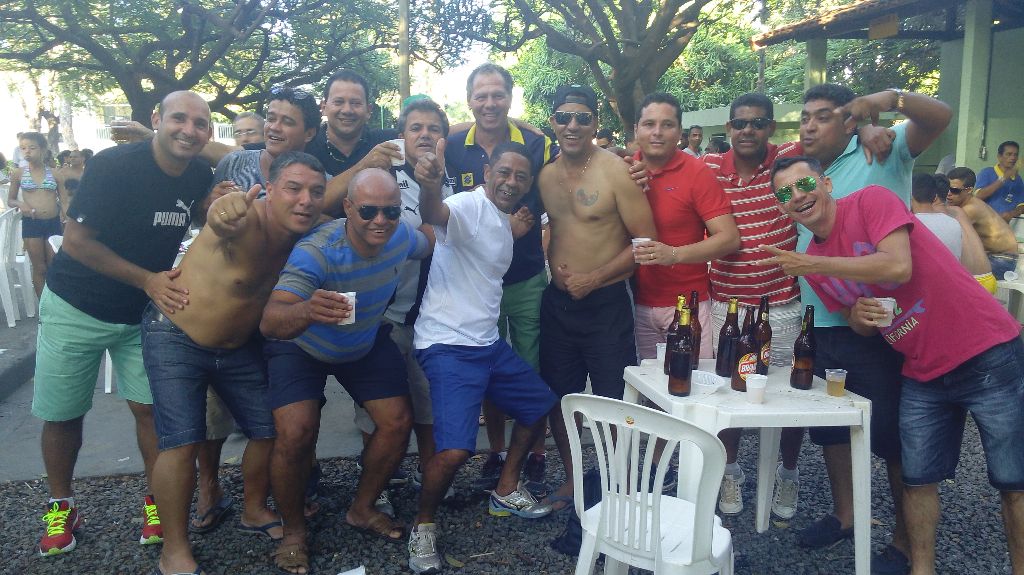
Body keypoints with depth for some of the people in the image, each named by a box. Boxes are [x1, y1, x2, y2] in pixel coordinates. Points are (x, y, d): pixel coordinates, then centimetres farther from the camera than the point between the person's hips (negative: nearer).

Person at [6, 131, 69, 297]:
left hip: (54, 223, 0)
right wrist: (20, 204, -12)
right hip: (31, 223, 0)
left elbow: (64, 202, 5)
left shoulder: (55, 174, 3)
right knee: (39, 268, 5)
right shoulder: (18, 173, 2)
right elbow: (10, 200, 11)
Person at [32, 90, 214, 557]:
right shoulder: (113, 166, -21)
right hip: (76, 308, -3)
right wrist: (148, 280, -23)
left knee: (149, 406, -2)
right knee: (62, 414, 7)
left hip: (143, 312, 3)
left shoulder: (201, 177, -6)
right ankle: (61, 506, 28)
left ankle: (157, 501, 16)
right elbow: (76, 242, -18)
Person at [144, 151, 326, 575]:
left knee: (270, 429, 8)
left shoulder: (305, 237, -10)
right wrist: (225, 209, -79)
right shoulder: (248, 222, -32)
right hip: (176, 337, -7)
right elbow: (224, 219, -56)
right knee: (181, 442, -11)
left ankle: (255, 511, 31)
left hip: (237, 346, 7)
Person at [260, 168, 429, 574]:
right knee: (296, 434, -22)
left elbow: (429, 247, 9)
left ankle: (362, 510, 22)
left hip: (367, 343, 5)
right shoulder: (316, 252, -37)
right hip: (301, 347, -5)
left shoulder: (401, 236, -20)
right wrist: (307, 311, -69)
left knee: (399, 421, -3)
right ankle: (293, 530, 6)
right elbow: (269, 322, -52)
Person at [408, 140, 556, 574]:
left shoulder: (501, 220, 13)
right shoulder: (469, 206, -16)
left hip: (489, 343, 10)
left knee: (541, 406, 21)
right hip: (449, 346, -10)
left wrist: (513, 233, 6)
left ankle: (506, 492, 38)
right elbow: (434, 214, -39)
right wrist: (430, 186, -61)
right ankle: (423, 525, 7)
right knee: (454, 450, -21)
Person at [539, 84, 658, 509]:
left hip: (605, 302, -5)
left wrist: (593, 278, -16)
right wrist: (553, 266, 3)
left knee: (612, 403, 3)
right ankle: (572, 479, 33)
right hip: (558, 299, 6)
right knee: (558, 395, 14)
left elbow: (646, 240, -13)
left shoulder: (615, 171, -12)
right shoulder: (547, 175, 5)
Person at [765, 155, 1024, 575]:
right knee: (917, 477, 8)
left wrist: (813, 265, -21)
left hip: (987, 353, -5)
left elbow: (899, 266, -26)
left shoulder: (872, 201, -11)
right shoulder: (811, 265, 6)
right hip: (922, 374, 6)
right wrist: (858, 314, -9)